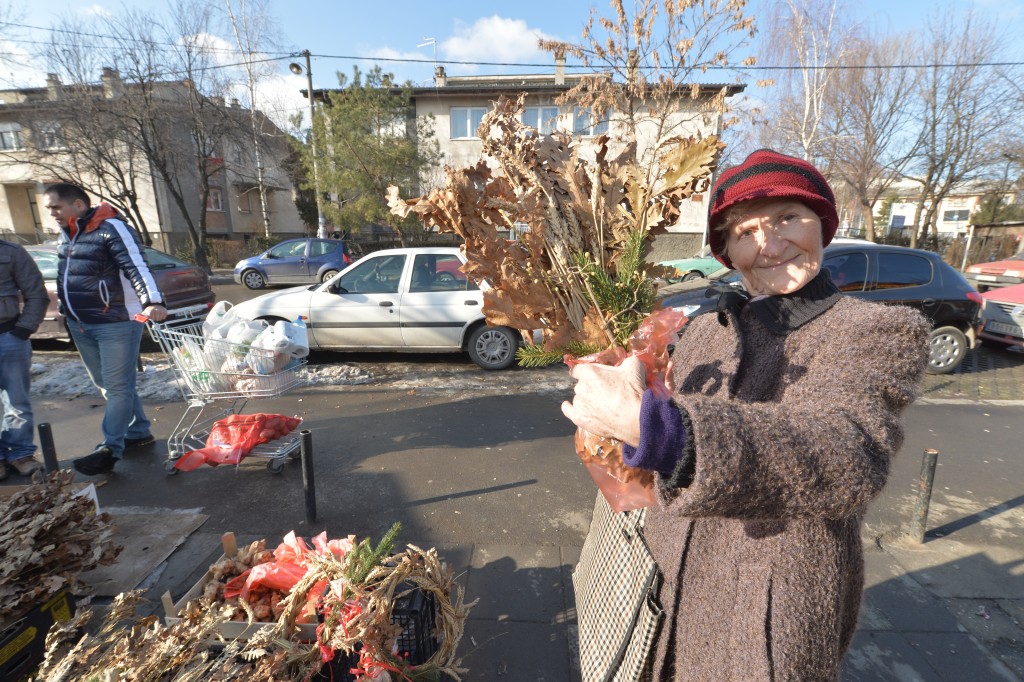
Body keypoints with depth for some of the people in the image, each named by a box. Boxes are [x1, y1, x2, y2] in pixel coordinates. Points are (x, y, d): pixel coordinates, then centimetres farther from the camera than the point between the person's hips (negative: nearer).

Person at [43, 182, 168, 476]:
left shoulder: (111, 228, -12)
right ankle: (139, 431, 28)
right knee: (106, 384, 16)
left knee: (118, 386, -2)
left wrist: (152, 302, -39)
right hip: (79, 325, 10)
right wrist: (69, 314, 23)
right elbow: (66, 276, 25)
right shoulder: (64, 236, 14)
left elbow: (137, 267, -25)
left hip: (116, 323, -9)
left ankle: (110, 449, 3)